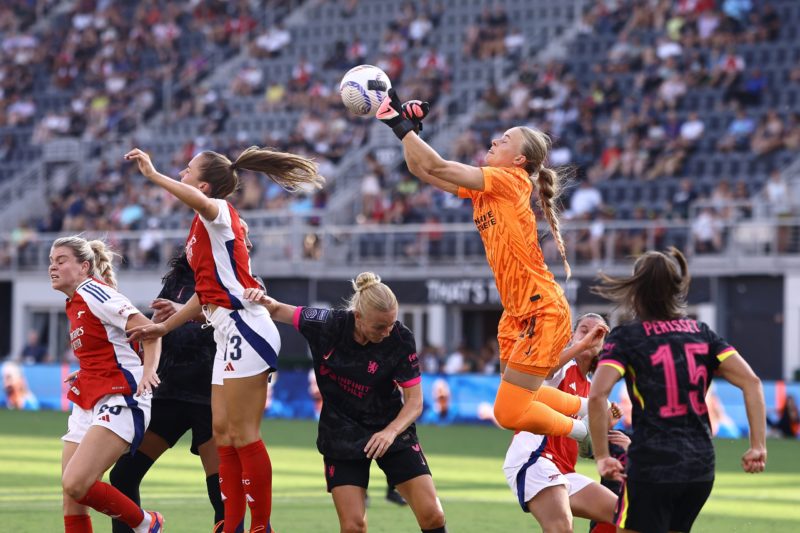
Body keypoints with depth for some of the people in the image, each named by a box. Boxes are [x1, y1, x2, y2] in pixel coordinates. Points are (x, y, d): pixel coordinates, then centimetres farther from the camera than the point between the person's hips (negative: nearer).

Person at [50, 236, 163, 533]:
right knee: (72, 502, 0)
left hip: (120, 399, -9)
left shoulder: (92, 292, -10)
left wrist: (148, 372, -31)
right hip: (88, 405, 9)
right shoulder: (74, 305, 17)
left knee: (75, 483, -22)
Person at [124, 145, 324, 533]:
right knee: (223, 433, 8)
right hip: (229, 337, 10)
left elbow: (201, 203, -34)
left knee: (243, 434, -8)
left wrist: (153, 175, -34)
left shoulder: (219, 213, -7)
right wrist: (164, 326, 30)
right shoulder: (202, 227, 20)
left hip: (245, 328, -10)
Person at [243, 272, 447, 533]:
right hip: (341, 434, 0)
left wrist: (391, 431, -32)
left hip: (391, 427, 0)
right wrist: (263, 300, -22)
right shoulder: (327, 325, -15)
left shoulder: (401, 339, -18)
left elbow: (414, 401, -14)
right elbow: (278, 310, 1)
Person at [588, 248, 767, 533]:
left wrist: (602, 456, -9)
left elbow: (597, 395, -17)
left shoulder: (626, 337, -3)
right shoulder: (701, 333, 11)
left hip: (652, 464, -6)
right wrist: (758, 446, 3)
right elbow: (751, 381, 4)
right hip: (702, 466, 6)